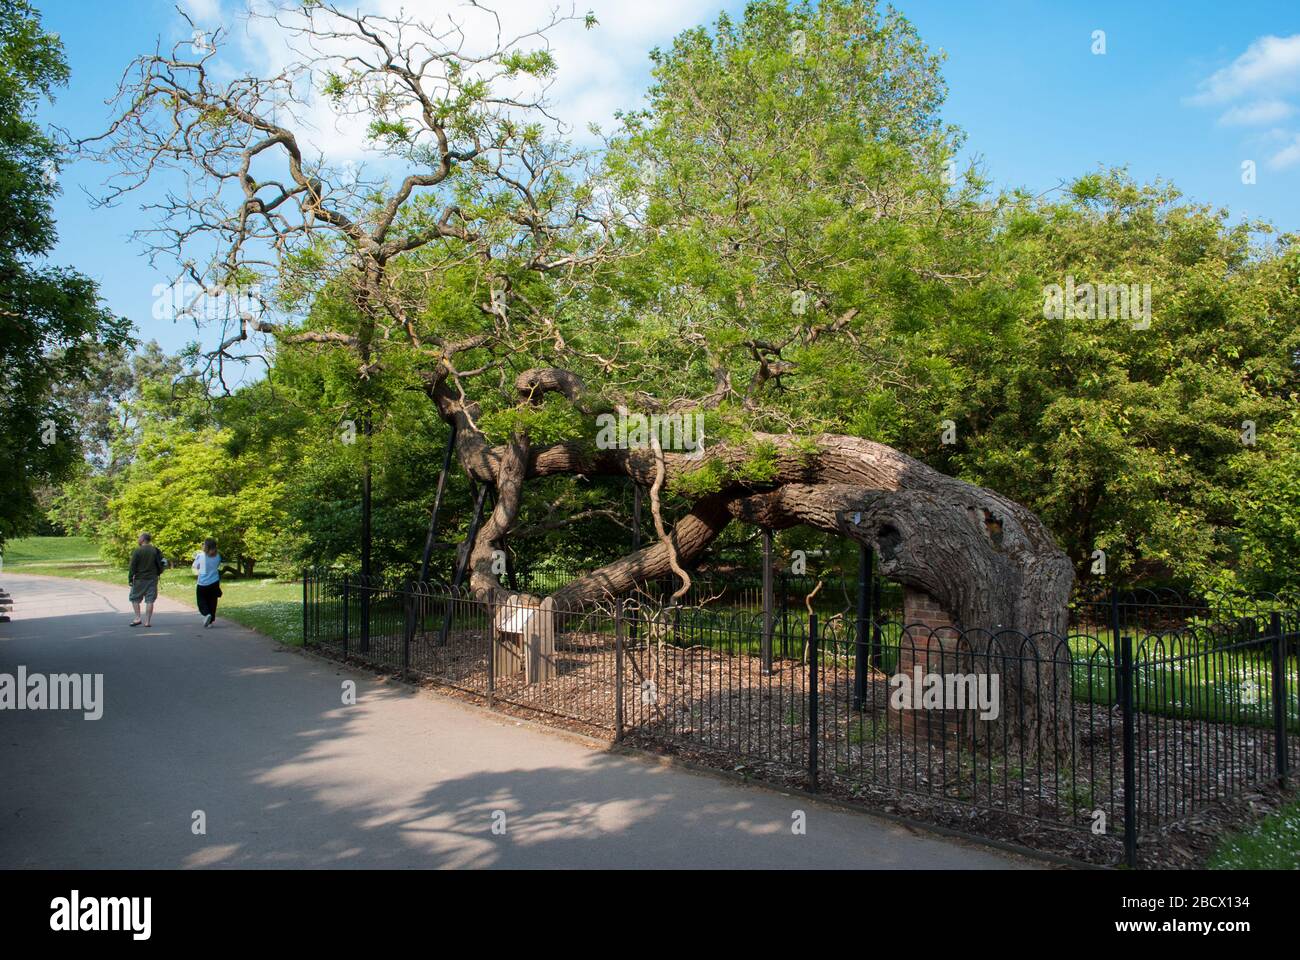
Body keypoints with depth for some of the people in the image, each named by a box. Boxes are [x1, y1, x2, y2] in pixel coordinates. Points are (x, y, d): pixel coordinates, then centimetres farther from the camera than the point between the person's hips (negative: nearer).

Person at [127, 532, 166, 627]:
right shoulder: (155, 551, 4)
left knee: (135, 598, 12)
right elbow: (159, 565, 9)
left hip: (139, 579, -3)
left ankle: (138, 618, 3)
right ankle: (147, 621, 2)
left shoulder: (137, 551, -9)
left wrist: (130, 578, -4)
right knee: (150, 600, 3)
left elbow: (133, 566, -9)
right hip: (152, 579, 3)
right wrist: (157, 574, 21)